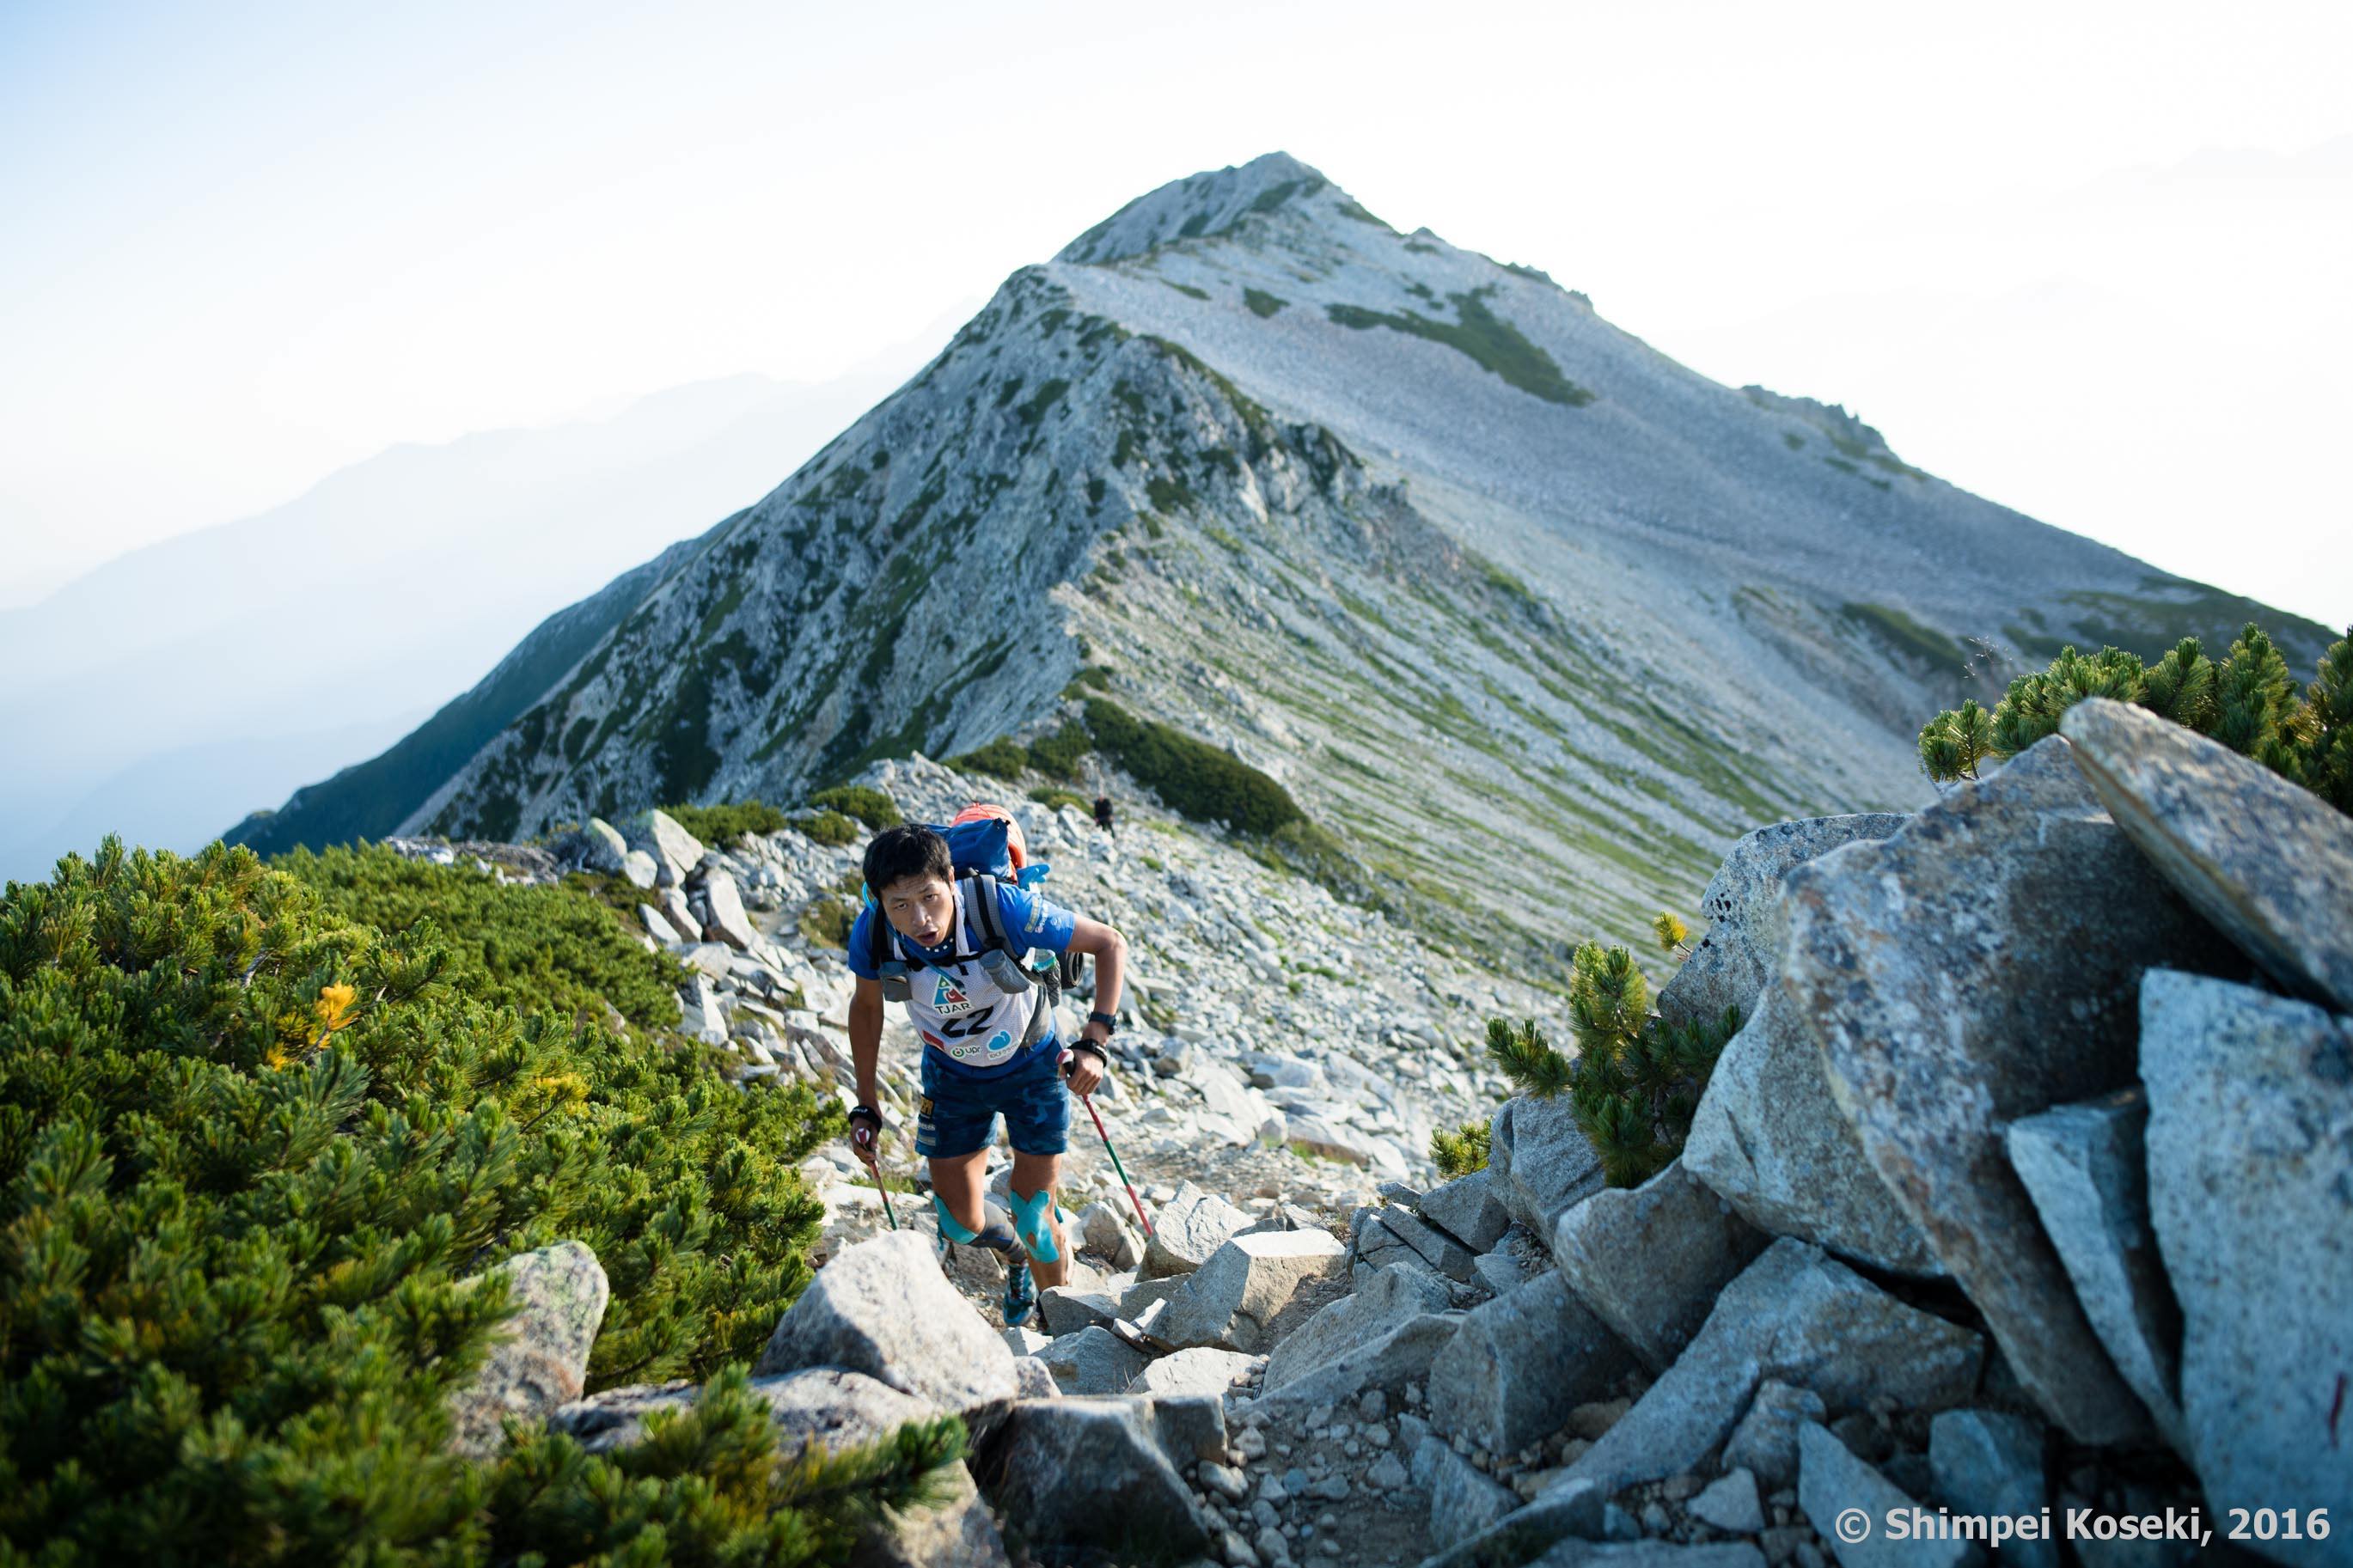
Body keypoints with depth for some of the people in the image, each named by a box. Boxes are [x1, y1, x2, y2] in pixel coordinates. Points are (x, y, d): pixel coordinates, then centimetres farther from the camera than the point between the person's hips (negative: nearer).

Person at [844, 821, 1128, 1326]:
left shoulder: (1001, 907, -36)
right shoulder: (871, 933, -26)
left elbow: (1111, 944, -24)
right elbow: (866, 1005, -3)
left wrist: (1095, 1042, -33)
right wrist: (866, 1106, -1)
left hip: (1032, 1067, -3)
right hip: (953, 1076, 3)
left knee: (1034, 1218, -1)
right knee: (961, 1223, 7)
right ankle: (1016, 1255, 44)